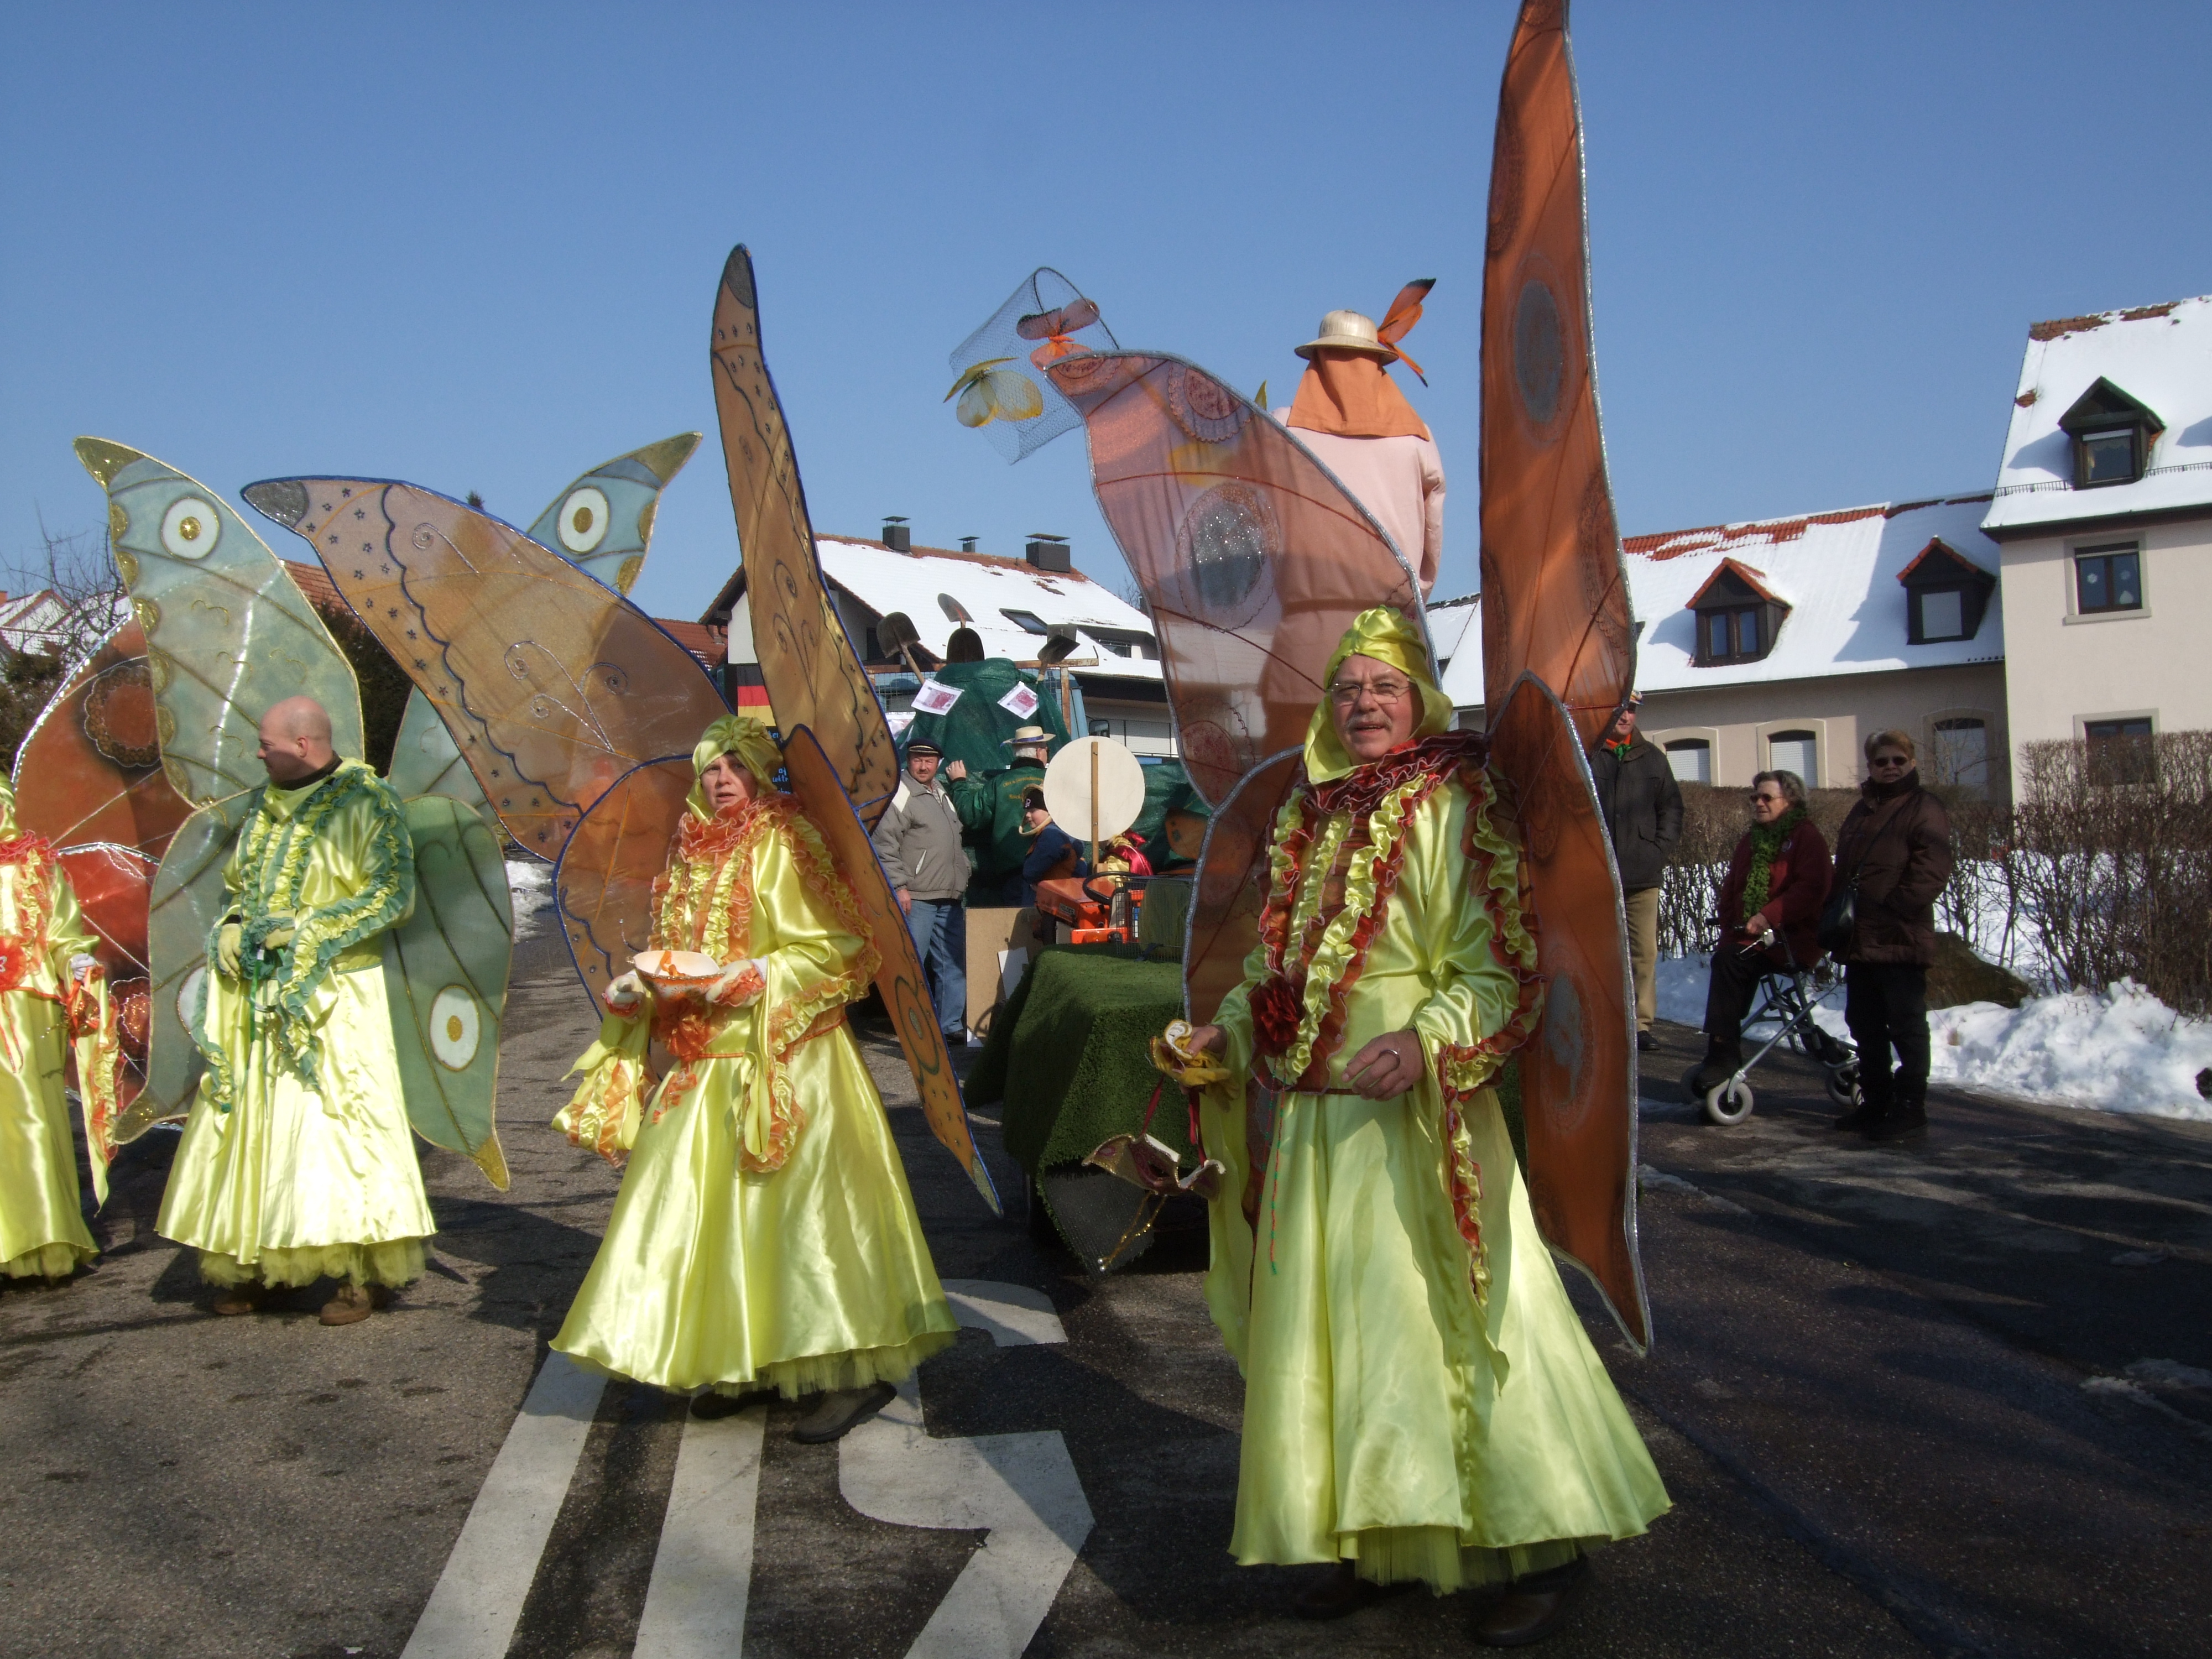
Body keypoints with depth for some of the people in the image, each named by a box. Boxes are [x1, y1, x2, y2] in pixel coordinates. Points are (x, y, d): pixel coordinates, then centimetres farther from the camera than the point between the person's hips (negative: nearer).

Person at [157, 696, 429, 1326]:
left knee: (337, 1119, -8)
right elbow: (238, 884, 24)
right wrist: (232, 928, 3)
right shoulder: (265, 806, 13)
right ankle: (257, 1263, 17)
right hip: (260, 994, 7)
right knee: (251, 1122, 7)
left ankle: (368, 1273, 0)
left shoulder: (367, 802, -7)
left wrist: (307, 928, -15)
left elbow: (391, 895, -12)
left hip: (333, 994, -7)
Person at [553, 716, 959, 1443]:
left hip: (784, 1057, -7)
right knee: (710, 1209, 8)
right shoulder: (692, 854, 14)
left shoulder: (783, 844, -6)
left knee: (799, 1202, -8)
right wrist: (639, 990, 1)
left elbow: (832, 948, -12)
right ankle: (736, 1362, 19)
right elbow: (673, 952, 20)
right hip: (705, 1063, 7)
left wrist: (745, 978, -19)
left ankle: (856, 1371, -2)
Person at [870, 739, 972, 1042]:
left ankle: (951, 1025, 16)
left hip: (950, 897, 8)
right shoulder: (899, 794, -6)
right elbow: (886, 844, -13)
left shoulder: (943, 792, 19)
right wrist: (899, 886, -18)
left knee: (952, 963, 9)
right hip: (916, 896, -8)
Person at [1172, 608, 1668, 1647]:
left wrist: (1425, 1038, -28)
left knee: (1436, 1316, -5)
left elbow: (1496, 964, -13)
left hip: (1410, 1107, -7)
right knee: (1324, 1323, 10)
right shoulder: (1306, 820, 14)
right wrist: (1228, 1031, 10)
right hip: (1310, 1113, 7)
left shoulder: (1450, 808, -6)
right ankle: (1367, 1540, 24)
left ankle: (1540, 1545, 11)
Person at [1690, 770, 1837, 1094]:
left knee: (1729, 961, -30)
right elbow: (1731, 888, 20)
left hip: (1790, 939, -6)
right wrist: (1730, 928, 2)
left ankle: (1723, 1054, -27)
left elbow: (1812, 888, -14)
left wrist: (1768, 916, -24)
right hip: (1747, 938, 7)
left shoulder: (1806, 836, 0)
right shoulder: (1751, 840, 22)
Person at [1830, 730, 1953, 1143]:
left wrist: (1891, 908, -19)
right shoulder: (1861, 811, 19)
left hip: (1901, 942, -8)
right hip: (1859, 940, 9)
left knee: (1906, 1027, -3)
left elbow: (1931, 872, -16)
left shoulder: (1924, 810, -7)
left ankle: (1910, 1110, 3)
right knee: (1865, 1027, 15)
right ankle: (1874, 1104, 25)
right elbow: (1843, 871, 23)